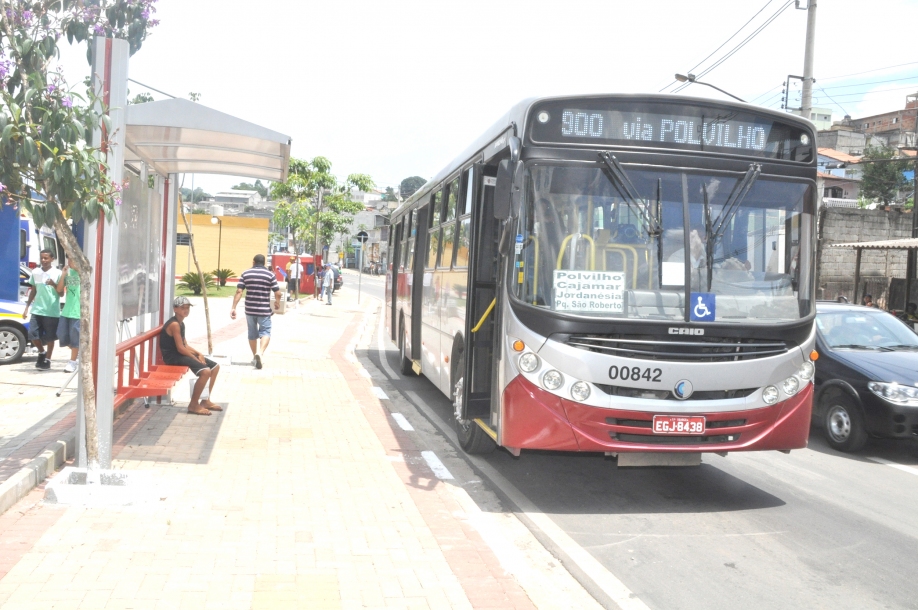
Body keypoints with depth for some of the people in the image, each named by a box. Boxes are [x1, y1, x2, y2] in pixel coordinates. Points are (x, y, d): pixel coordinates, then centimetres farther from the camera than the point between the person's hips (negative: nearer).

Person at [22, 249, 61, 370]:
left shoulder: (57, 273, -5)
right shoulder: (35, 272, 8)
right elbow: (33, 291, 16)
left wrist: (53, 284, -22)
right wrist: (27, 307, 13)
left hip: (52, 312, -4)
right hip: (37, 310, 4)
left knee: (49, 337, 3)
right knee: (32, 334, -1)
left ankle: (47, 360, 16)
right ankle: (42, 352, 24)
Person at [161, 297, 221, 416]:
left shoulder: (181, 323, 14)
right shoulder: (174, 324, -18)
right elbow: (180, 349, -21)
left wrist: (199, 354, 1)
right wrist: (196, 358, -13)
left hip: (181, 354, 11)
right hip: (173, 356, -11)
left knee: (215, 367, 11)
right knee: (205, 371, -27)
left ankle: (205, 401, 17)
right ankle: (193, 405, -15)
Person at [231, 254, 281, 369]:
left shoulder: (245, 274, 2)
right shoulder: (270, 274, -3)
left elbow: (239, 291, -5)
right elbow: (278, 293, -5)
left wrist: (233, 307, -5)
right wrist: (277, 303, 15)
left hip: (250, 309, 3)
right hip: (264, 310, -3)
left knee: (252, 334, 17)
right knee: (265, 332, 2)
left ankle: (254, 357, 29)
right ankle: (260, 353, -23)